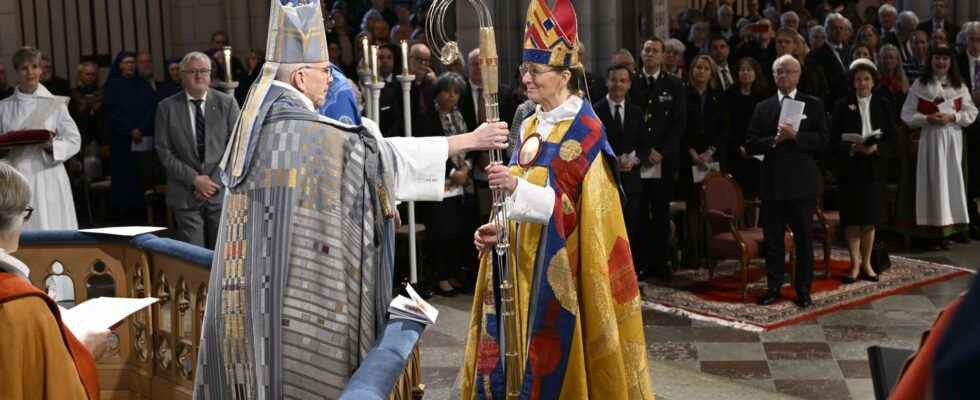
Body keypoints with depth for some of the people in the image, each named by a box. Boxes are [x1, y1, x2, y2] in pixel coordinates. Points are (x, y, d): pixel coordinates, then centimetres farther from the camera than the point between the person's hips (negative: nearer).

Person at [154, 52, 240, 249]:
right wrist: (195, 179, -9)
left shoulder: (226, 103, 4)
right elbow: (164, 151, 0)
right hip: (185, 196, 0)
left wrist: (213, 181, -7)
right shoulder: (167, 107, 3)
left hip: (222, 191, 1)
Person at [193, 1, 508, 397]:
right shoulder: (305, 129, -16)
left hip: (255, 290, 9)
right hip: (294, 288, -9)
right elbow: (385, 154, -12)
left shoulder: (257, 126, 10)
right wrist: (471, 139, -6)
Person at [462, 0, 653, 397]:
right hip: (522, 258, 7)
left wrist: (517, 187, -29)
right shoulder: (530, 126, 12)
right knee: (520, 352, 9)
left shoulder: (585, 131, -11)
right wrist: (497, 228, -3)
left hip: (559, 264, -7)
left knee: (557, 353, -2)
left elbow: (576, 207, -17)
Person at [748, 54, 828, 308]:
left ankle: (803, 290, 12)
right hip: (772, 182, 2)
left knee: (803, 239, 4)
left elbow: (822, 140, -6)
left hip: (802, 182, -2)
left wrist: (795, 135, -18)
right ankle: (773, 288, 17)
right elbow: (751, 144, 3)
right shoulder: (763, 108, 10)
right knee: (773, 239, 7)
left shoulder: (813, 105, 4)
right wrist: (775, 140, -13)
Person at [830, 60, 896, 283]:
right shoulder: (842, 107, 0)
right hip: (849, 167, -2)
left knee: (870, 217, 5)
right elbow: (833, 141, -3)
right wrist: (853, 147, -19)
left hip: (874, 166, 2)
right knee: (852, 217, -2)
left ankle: (866, 264, 17)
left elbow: (892, 136, 4)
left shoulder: (883, 105, 6)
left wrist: (876, 147, -14)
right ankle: (855, 265, 7)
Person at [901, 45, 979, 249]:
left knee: (952, 178, -1)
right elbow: (907, 114, 1)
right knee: (934, 180, -5)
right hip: (929, 138, -2)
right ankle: (935, 225, -3)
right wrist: (927, 119, -14)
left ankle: (952, 224, 4)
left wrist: (952, 117, -10)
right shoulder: (919, 85, 5)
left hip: (953, 138, 2)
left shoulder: (959, 86, 10)